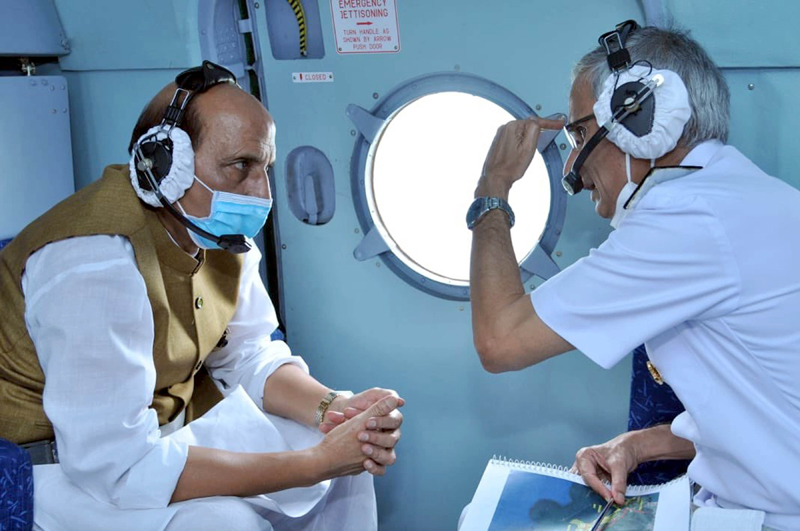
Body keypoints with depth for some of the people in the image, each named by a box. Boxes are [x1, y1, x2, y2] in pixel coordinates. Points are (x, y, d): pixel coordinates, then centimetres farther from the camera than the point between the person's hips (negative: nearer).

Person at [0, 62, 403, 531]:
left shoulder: (218, 231, -7)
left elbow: (249, 354, 3)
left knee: (353, 451, 0)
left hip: (173, 417, 7)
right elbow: (119, 466, -33)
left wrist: (333, 408, -18)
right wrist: (314, 463, -32)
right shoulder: (96, 267, -32)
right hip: (63, 461, -7)